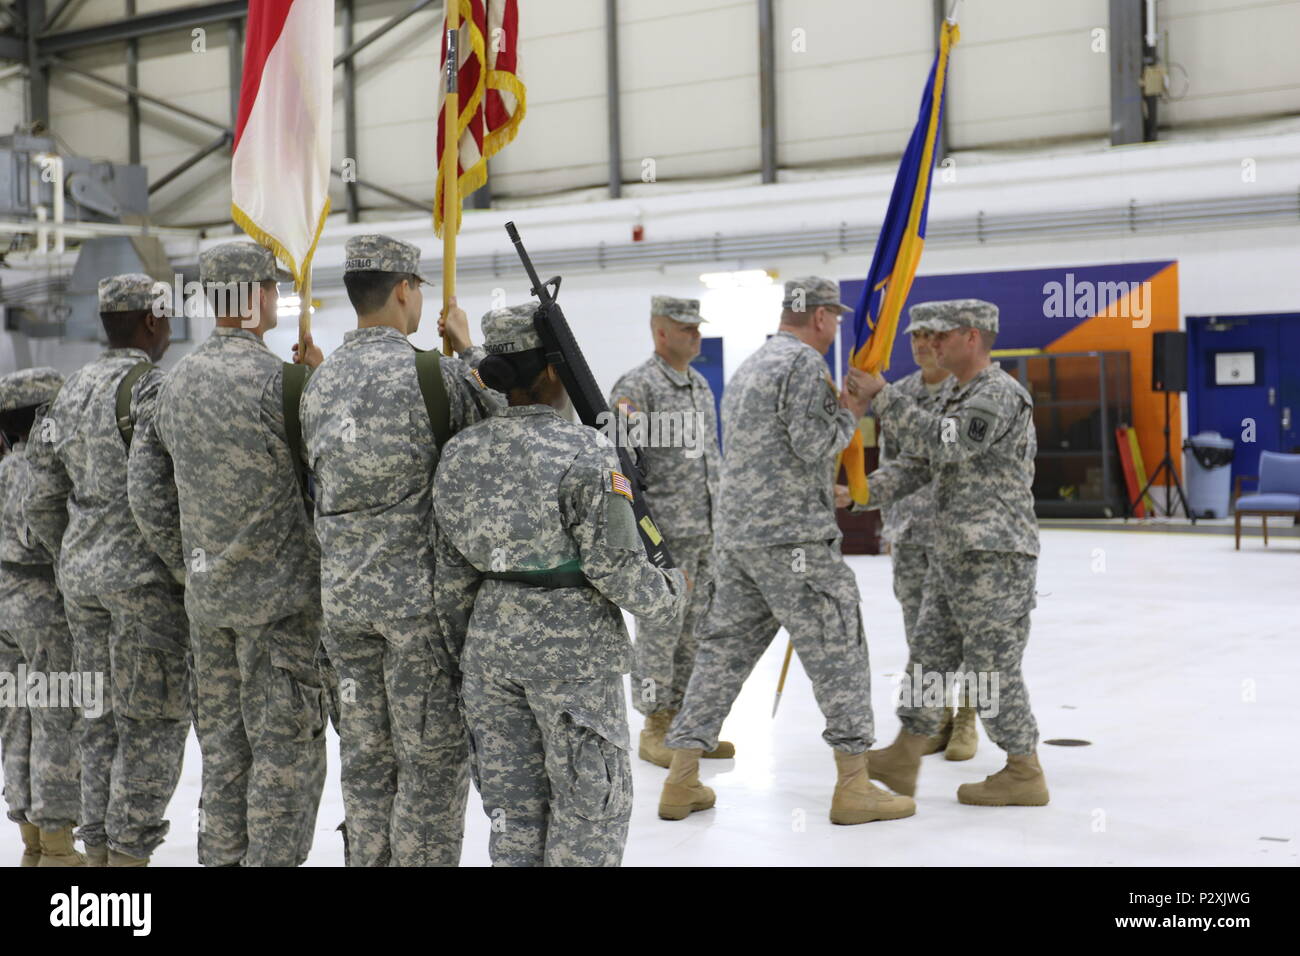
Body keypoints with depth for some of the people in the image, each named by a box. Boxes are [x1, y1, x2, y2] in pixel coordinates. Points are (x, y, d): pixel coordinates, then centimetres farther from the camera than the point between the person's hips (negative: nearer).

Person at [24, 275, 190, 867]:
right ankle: (130, 854, -6)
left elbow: (42, 503, 16)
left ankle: (100, 853, 13)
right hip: (147, 574, -8)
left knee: (104, 719, 11)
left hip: (83, 574, 8)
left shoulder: (70, 394, 15)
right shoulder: (151, 386, -11)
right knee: (154, 723, -5)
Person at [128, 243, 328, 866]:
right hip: (278, 592, -7)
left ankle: (221, 858, 21)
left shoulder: (179, 380, 8)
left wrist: (186, 566, 18)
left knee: (225, 741, 15)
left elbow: (148, 487, 11)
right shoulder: (271, 379, -17)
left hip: (208, 592, 8)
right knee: (287, 746, -1)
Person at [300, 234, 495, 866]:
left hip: (342, 593, 7)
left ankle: (367, 857, 21)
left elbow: (318, 477, 15)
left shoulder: (319, 380, 9)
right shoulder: (430, 372, -12)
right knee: (434, 755, 2)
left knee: (367, 752, 14)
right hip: (420, 589, -7)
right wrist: (469, 349, 11)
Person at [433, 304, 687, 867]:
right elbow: (612, 562, -16)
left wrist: (461, 643, 20)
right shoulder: (583, 451, -15)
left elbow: (450, 568, 9)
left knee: (513, 797, 15)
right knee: (590, 797, 7)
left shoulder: (458, 453, 4)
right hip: (572, 646, -6)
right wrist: (669, 594, 3)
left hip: (490, 640, 6)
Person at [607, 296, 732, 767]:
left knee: (695, 631, 12)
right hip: (663, 537, -8)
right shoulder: (635, 387, -11)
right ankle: (655, 730, 9)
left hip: (707, 534, 8)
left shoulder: (701, 385, 16)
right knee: (659, 633, -1)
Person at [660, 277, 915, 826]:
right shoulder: (805, 363, -10)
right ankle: (853, 784, 2)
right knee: (837, 649, -1)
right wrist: (850, 414, 1)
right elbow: (812, 444, -17)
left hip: (737, 534, 9)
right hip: (793, 538, -9)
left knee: (724, 647, 10)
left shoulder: (750, 366, 20)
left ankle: (682, 780, 10)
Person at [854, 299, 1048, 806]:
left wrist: (882, 395, -24)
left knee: (991, 669, -2)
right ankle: (903, 760, 23)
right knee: (930, 655, 14)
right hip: (951, 556, 9)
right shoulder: (952, 393, 15)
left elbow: (941, 444, -27)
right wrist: (862, 492, 0)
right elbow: (917, 463, 14)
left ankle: (1024, 774, 12)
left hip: (994, 559, -9)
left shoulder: (1001, 395, -15)